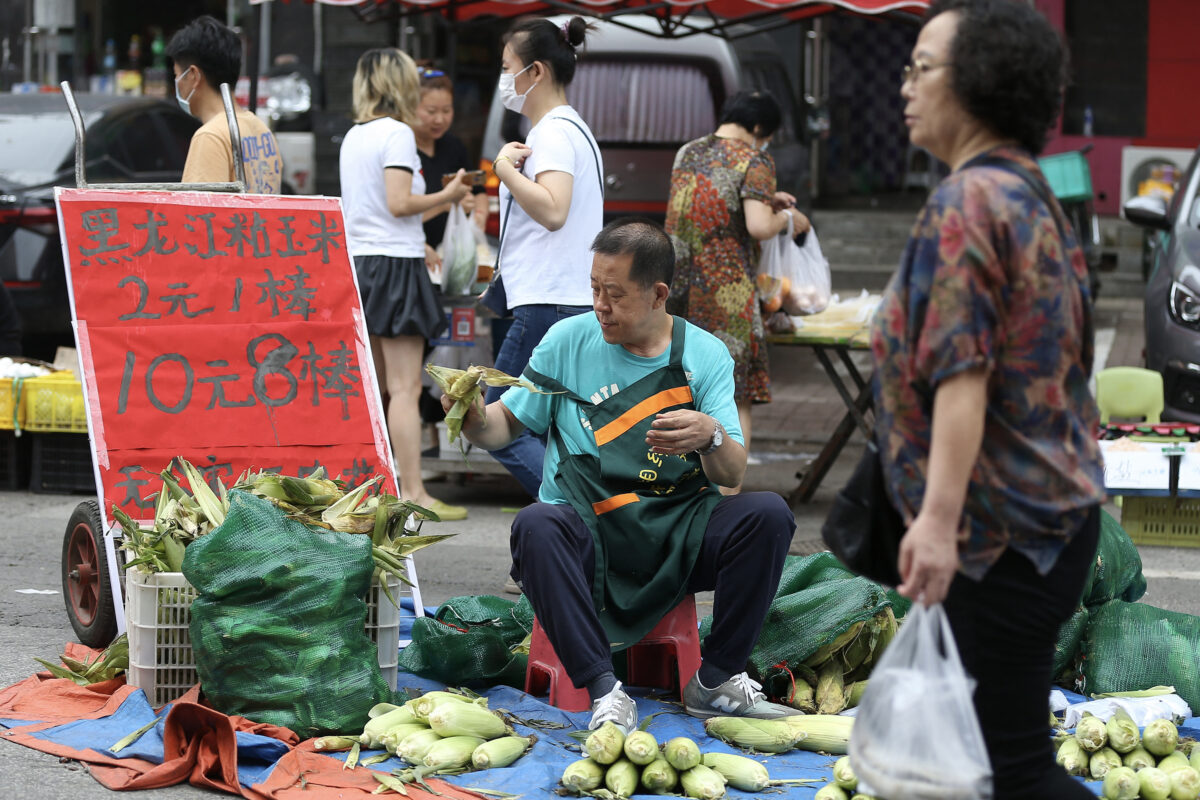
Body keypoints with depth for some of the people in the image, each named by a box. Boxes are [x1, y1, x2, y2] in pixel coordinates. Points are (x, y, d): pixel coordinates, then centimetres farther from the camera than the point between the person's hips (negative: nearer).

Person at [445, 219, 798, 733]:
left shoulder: (705, 356, 5)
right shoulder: (569, 340, 6)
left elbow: (733, 474, -2)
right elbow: (508, 424, 9)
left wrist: (711, 436, -25)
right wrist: (477, 422, -14)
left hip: (678, 536, 1)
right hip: (587, 532, -1)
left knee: (767, 515, -25)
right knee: (535, 526, -34)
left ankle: (716, 681, -12)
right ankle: (604, 691, -33)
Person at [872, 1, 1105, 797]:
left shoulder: (968, 201, -16)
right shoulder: (1034, 195, 14)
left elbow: (963, 371, -25)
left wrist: (939, 518, -30)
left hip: (1006, 528, -10)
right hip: (1058, 514, 10)